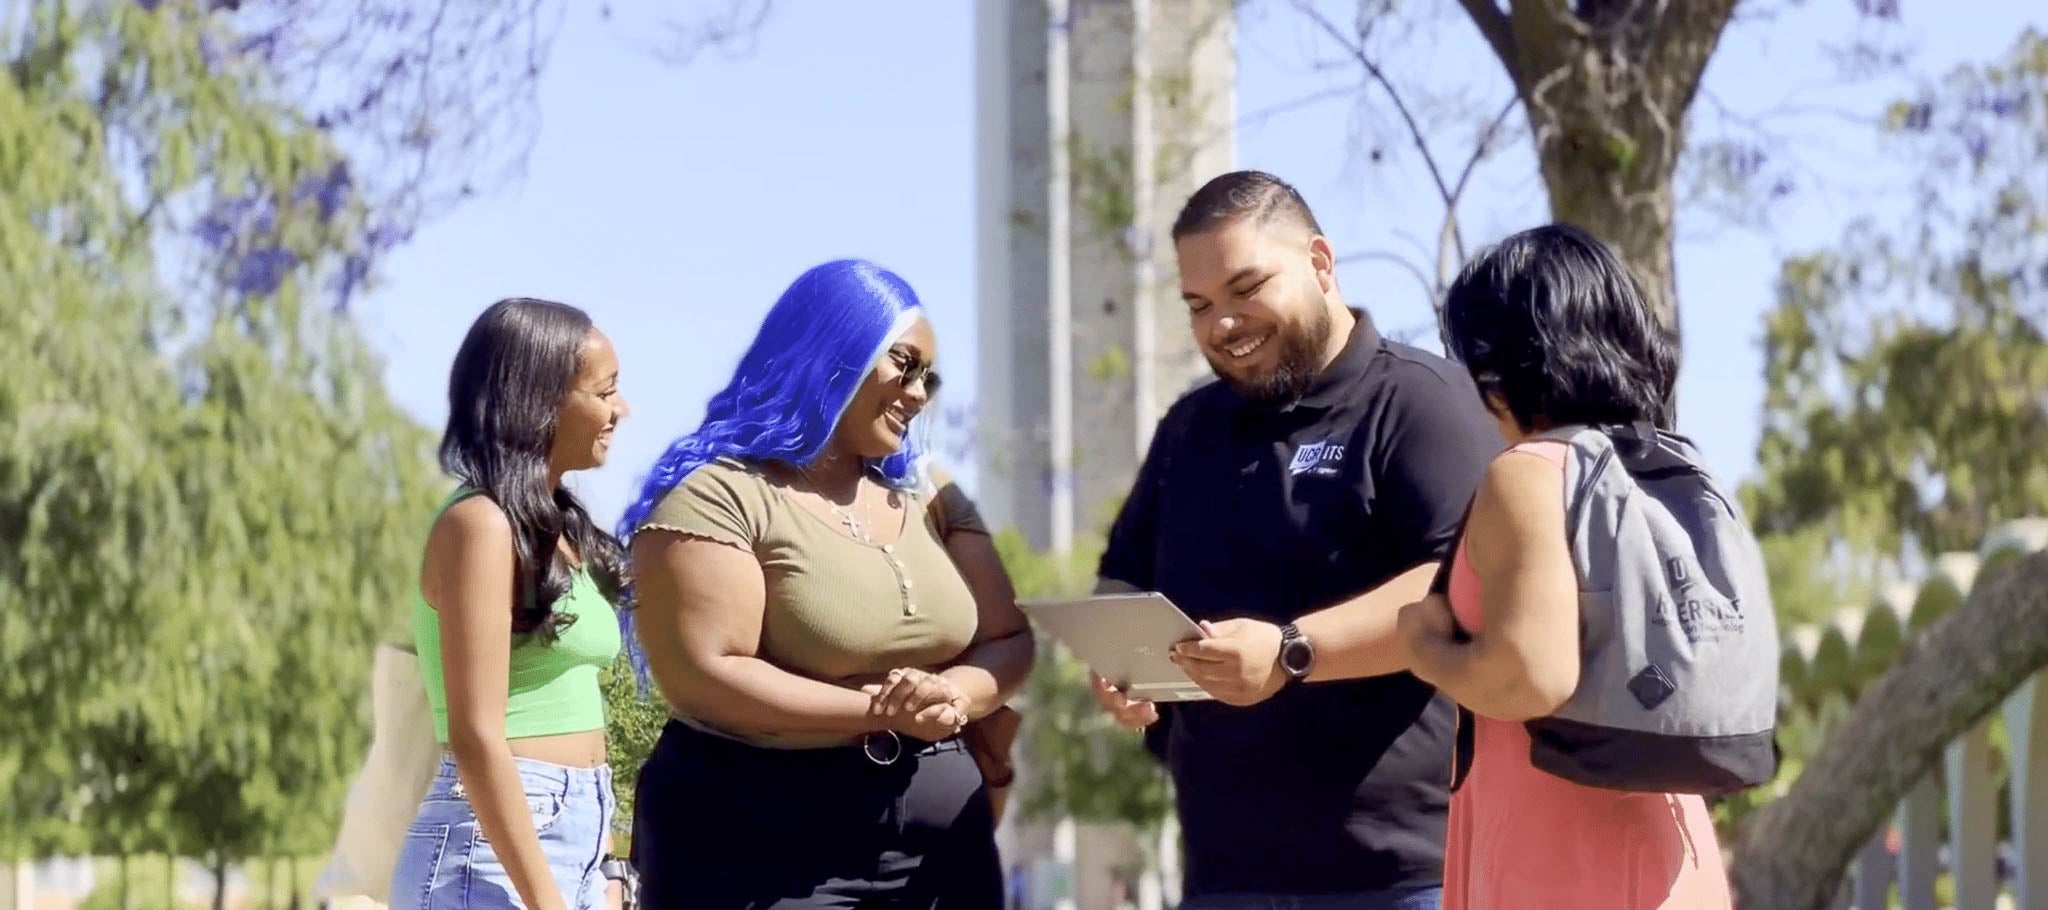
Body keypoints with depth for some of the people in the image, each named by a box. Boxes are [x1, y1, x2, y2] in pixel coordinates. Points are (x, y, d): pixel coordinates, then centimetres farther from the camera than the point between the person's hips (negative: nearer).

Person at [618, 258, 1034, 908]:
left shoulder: (927, 495, 15)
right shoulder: (717, 496, -8)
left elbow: (1007, 642, 10)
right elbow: (701, 676, -18)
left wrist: (953, 696, -13)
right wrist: (878, 710, -21)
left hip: (939, 847, 7)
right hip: (765, 849, -7)